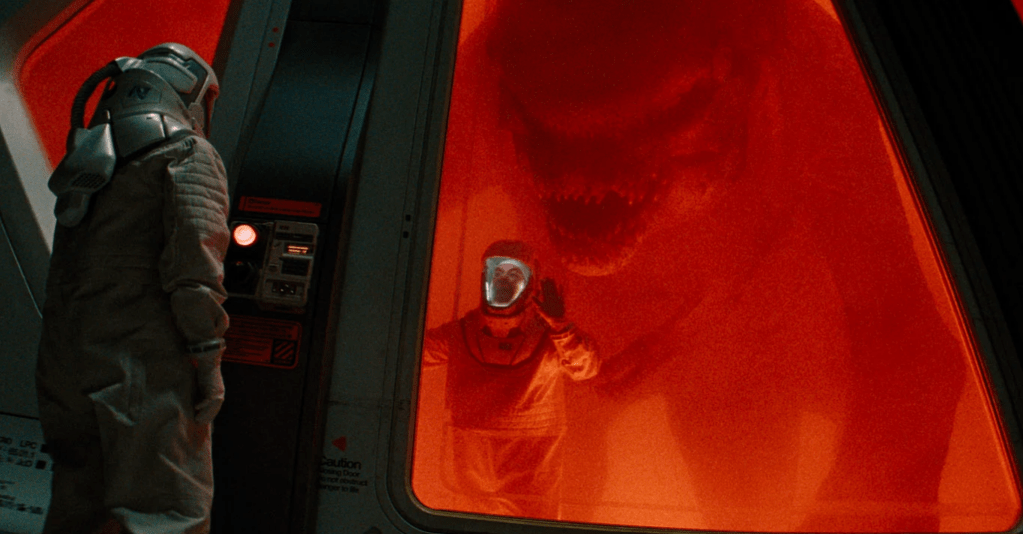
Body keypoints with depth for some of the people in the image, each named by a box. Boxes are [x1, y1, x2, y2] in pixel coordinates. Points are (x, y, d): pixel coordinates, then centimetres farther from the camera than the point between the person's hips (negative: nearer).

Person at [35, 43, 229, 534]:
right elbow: (194, 252, -17)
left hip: (67, 364, 8)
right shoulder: (188, 153, -2)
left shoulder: (87, 165, 21)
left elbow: (66, 276, 18)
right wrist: (207, 357, -14)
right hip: (144, 363, -8)